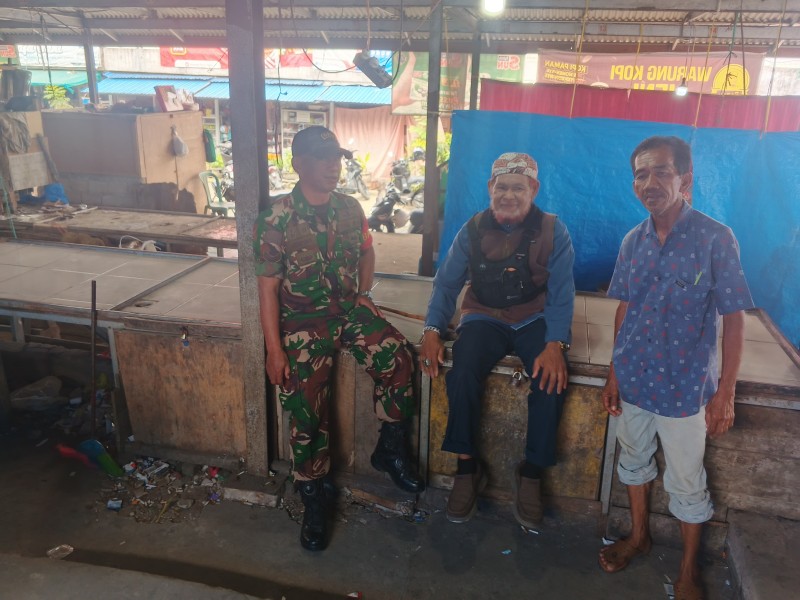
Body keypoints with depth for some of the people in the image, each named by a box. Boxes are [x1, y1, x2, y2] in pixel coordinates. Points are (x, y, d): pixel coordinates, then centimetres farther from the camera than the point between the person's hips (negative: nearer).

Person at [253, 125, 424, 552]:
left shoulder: (350, 208, 5)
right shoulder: (277, 219, -9)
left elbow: (367, 253, 23)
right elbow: (268, 288, -9)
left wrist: (362, 295, 9)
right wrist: (274, 350, -13)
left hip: (349, 308, 4)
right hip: (303, 319, -3)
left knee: (398, 360, -21)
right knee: (306, 411, -8)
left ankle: (390, 451, 2)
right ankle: (313, 502, 14)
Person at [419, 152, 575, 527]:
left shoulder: (552, 231, -3)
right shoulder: (473, 230, 2)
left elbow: (560, 294, -9)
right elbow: (447, 283, 1)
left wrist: (555, 344, -25)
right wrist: (432, 331, -15)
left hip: (536, 320, 0)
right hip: (485, 318, 1)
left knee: (551, 378, -28)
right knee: (462, 373, -28)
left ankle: (532, 472, -6)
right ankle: (467, 466, -7)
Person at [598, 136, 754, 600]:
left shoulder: (716, 239, -14)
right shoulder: (634, 241, -1)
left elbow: (734, 318, -11)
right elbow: (625, 309, 7)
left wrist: (726, 393, -12)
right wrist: (614, 372, 8)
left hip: (684, 386, -4)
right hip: (633, 379, 5)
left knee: (687, 484, 11)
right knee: (634, 459, 21)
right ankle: (639, 536, 45)